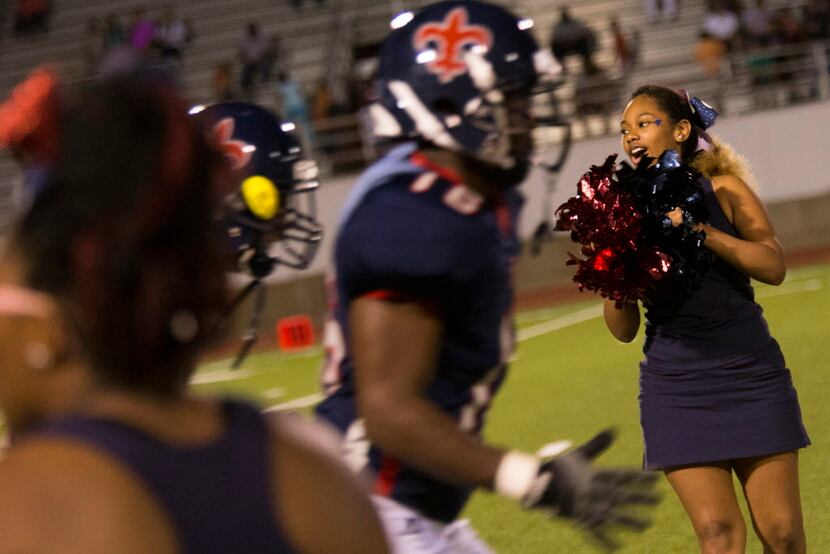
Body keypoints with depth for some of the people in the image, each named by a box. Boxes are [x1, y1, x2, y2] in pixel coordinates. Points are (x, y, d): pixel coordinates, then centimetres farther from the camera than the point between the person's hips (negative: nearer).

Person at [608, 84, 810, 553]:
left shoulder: (723, 190, 1)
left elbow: (773, 266, -14)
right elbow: (623, 330, 6)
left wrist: (701, 232, -23)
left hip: (750, 373, -1)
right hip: (675, 387, 1)